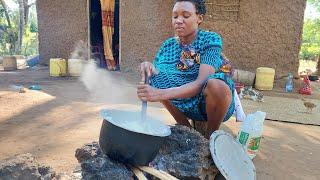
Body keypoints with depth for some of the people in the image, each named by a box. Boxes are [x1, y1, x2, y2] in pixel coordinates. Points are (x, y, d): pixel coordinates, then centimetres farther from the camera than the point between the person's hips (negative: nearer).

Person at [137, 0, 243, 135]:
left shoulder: (211, 40, -16)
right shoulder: (168, 45, -3)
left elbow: (201, 83, -29)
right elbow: (158, 82, -7)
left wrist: (162, 94, -40)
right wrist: (149, 70, -30)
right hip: (186, 104, 4)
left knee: (215, 84, -36)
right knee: (156, 76, -13)